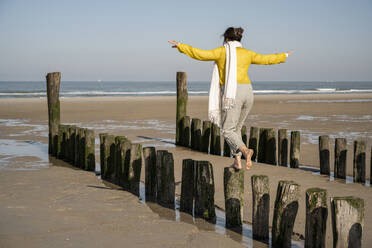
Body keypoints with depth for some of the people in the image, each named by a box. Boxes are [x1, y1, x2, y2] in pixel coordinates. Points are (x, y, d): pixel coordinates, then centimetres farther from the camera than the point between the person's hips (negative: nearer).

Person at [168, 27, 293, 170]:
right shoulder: (247, 53, 16)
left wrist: (180, 46, 4)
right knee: (236, 128, 19)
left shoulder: (222, 51, 3)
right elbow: (266, 59, 27)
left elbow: (201, 54, -5)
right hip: (248, 92, 5)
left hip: (232, 93, -5)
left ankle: (245, 151, -31)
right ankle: (237, 161, 12)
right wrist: (284, 56, 45)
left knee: (228, 131, -4)